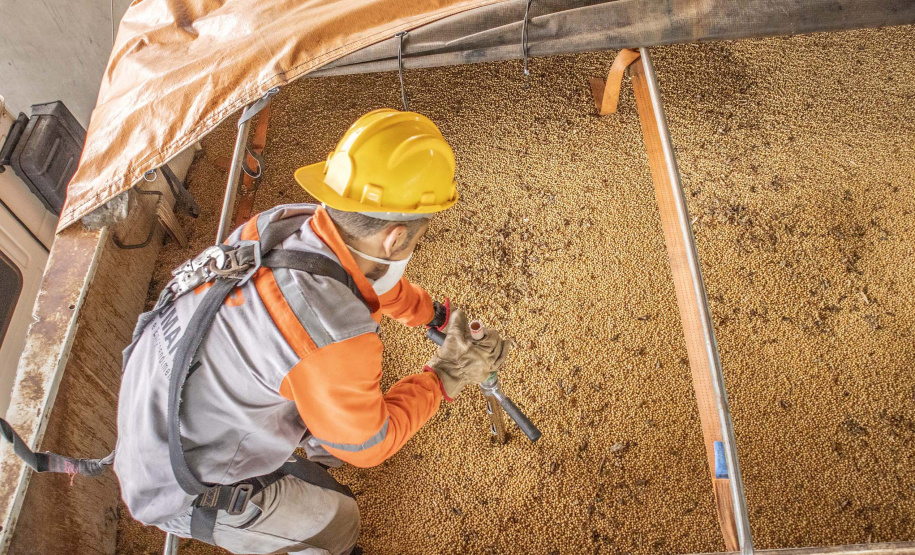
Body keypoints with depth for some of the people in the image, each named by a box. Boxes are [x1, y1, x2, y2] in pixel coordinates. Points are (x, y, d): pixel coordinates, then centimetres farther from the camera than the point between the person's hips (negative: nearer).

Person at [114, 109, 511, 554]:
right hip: (179, 485, -6)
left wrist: (436, 314, 17)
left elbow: (377, 282, 6)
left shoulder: (289, 221, -17)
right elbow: (367, 444, -16)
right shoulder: (335, 338, -39)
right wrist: (444, 377, -8)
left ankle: (320, 445, 49)